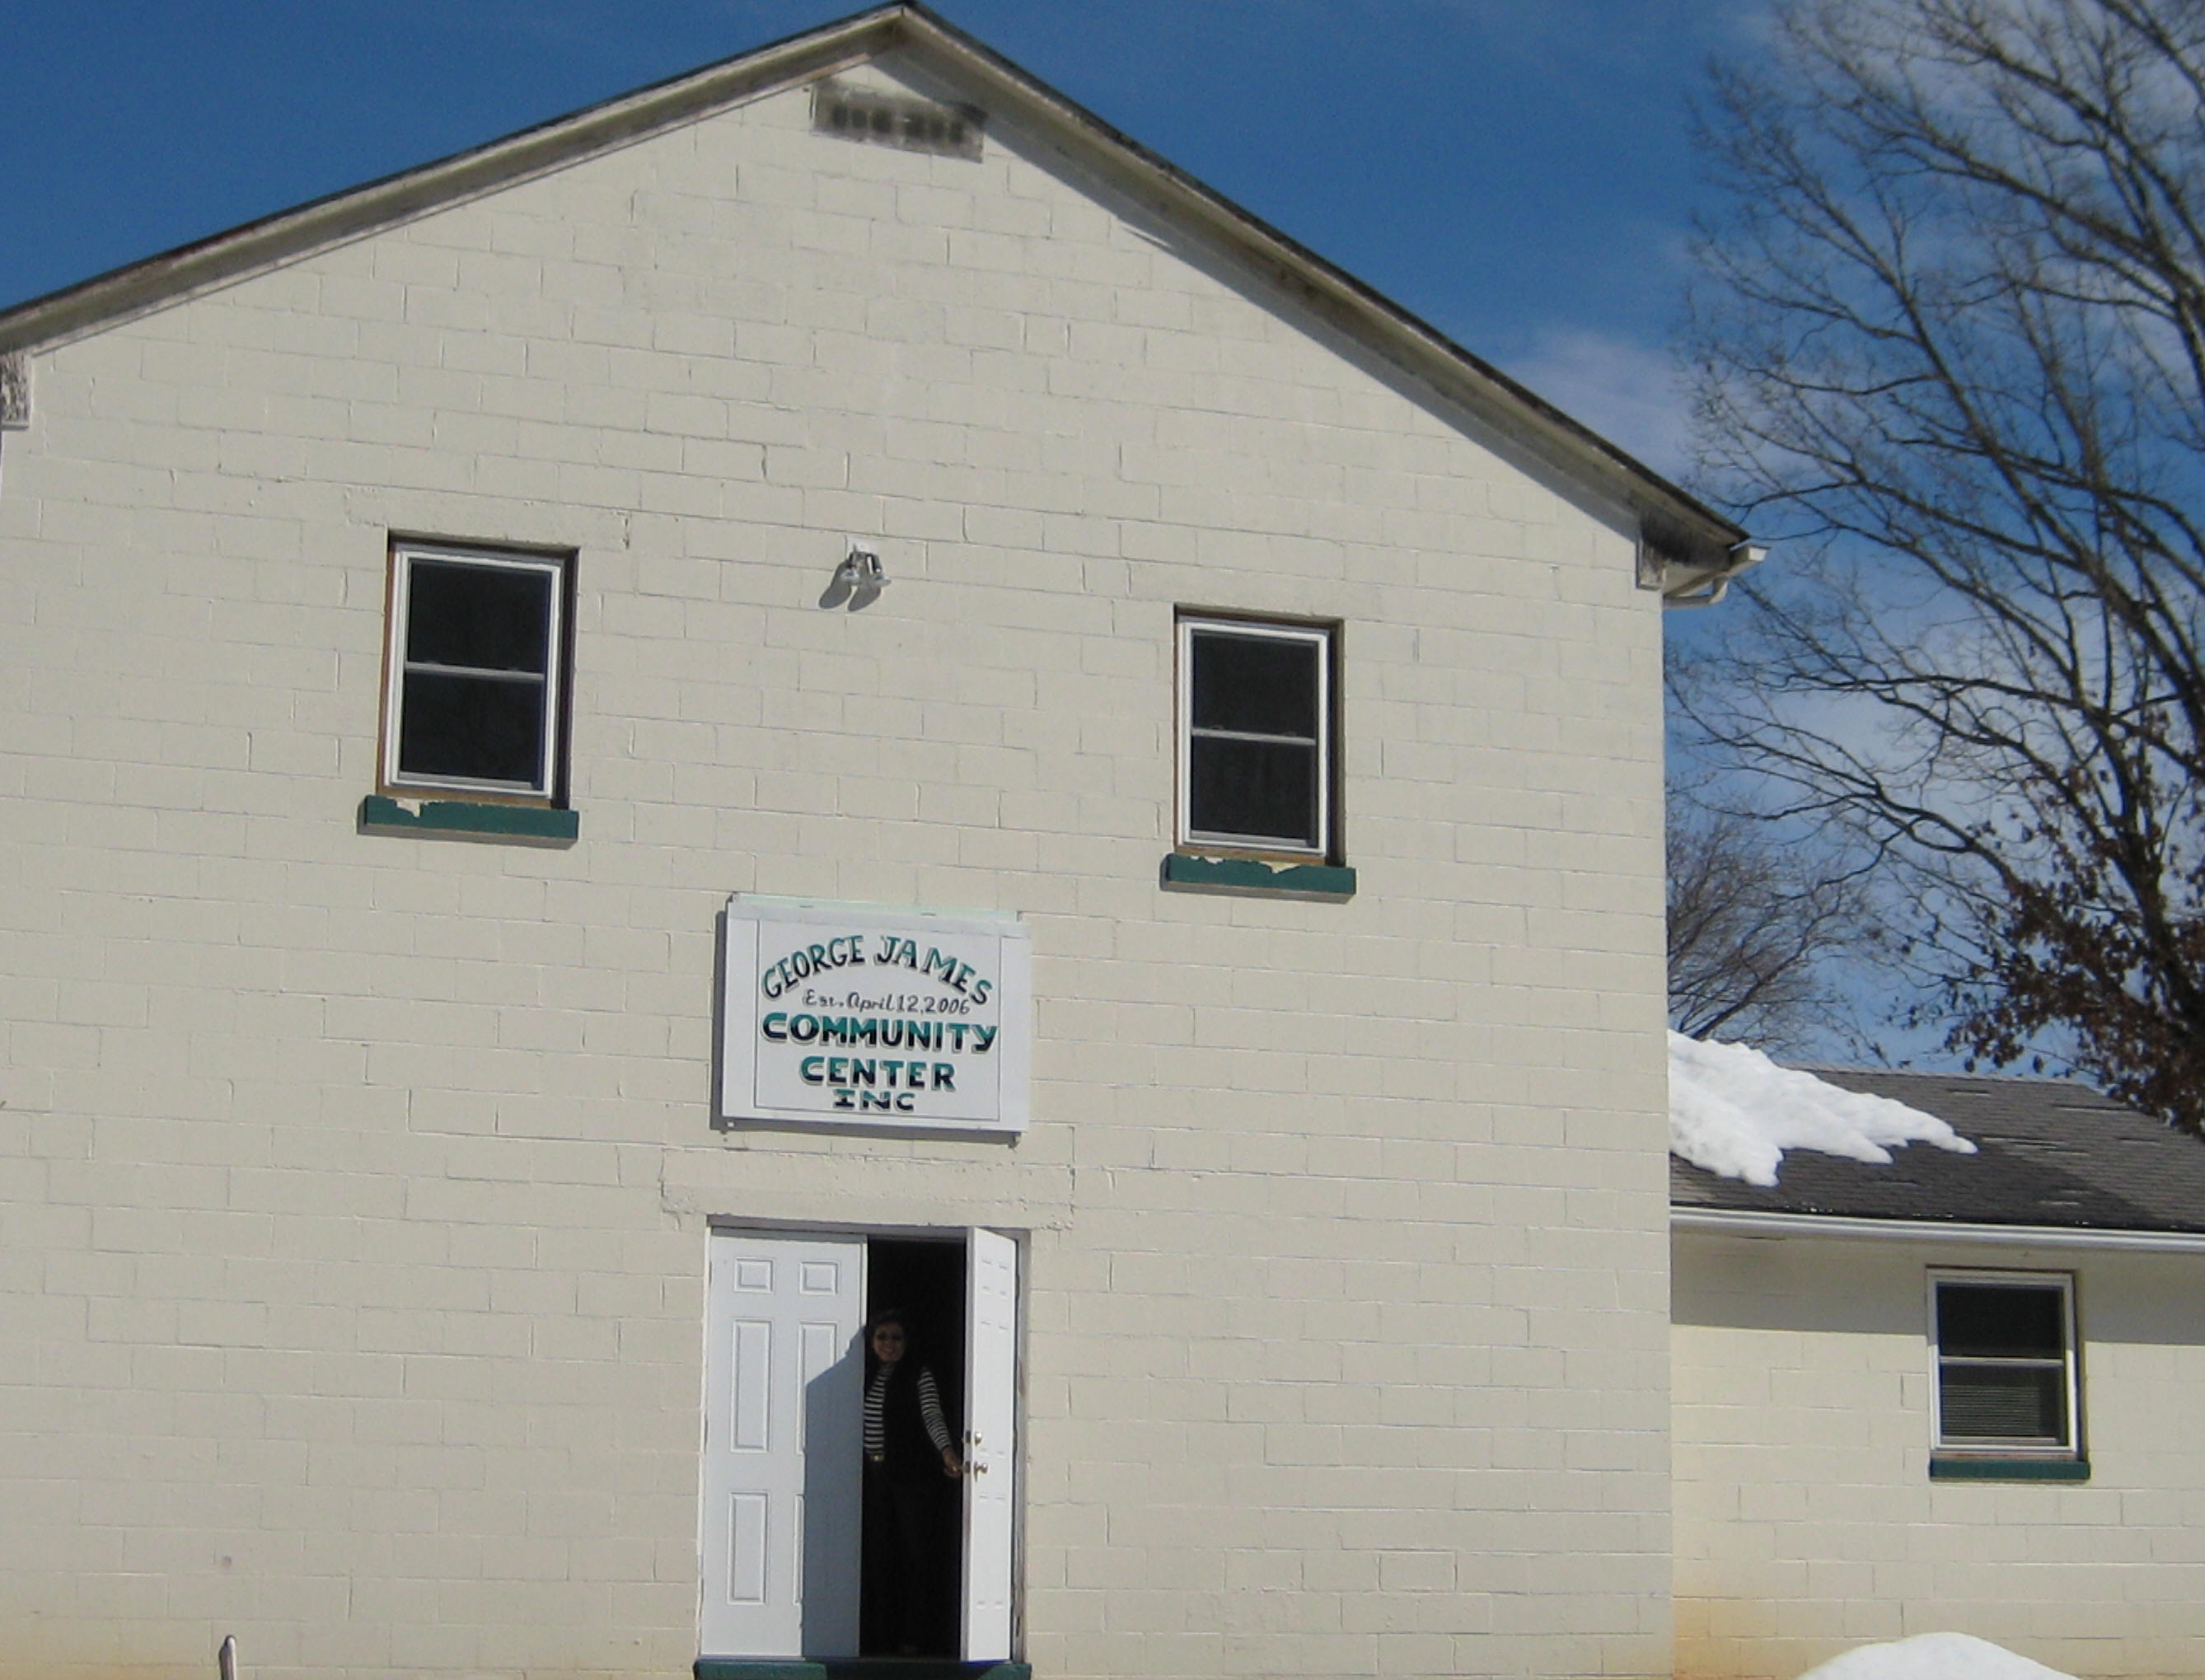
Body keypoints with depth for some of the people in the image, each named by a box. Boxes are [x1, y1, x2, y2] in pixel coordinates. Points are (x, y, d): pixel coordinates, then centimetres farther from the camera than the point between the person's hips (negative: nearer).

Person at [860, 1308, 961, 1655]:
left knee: (914, 1553, -4)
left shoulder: (919, 1377, -2)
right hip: (873, 1475, 4)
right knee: (877, 1554, 3)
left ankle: (911, 1636, -1)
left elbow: (933, 1416, -14)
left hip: (912, 1475, -4)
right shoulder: (863, 1377, 11)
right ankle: (879, 1634, 7)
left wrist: (948, 1451, -31)